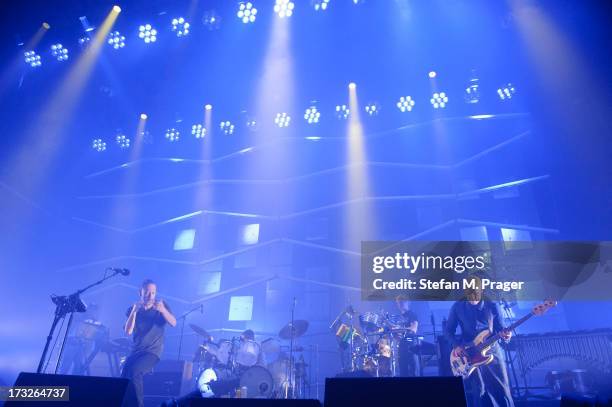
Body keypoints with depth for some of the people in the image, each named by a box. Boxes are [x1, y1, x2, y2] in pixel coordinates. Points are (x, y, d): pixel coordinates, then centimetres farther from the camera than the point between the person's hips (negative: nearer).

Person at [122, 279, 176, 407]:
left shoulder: (161, 305, -2)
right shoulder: (133, 309, 4)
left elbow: (173, 323, -15)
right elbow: (128, 331, -9)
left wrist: (163, 310, -33)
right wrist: (134, 311, -22)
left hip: (153, 351, -3)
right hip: (136, 351, 3)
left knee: (134, 371, -25)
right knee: (124, 375, -18)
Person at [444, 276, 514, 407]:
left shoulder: (492, 306, 0)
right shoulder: (457, 307, -2)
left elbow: (499, 327, 6)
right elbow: (448, 330, 3)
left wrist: (504, 333, -17)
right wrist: (456, 345, -12)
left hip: (491, 351, 1)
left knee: (502, 390, 3)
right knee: (479, 392, 7)